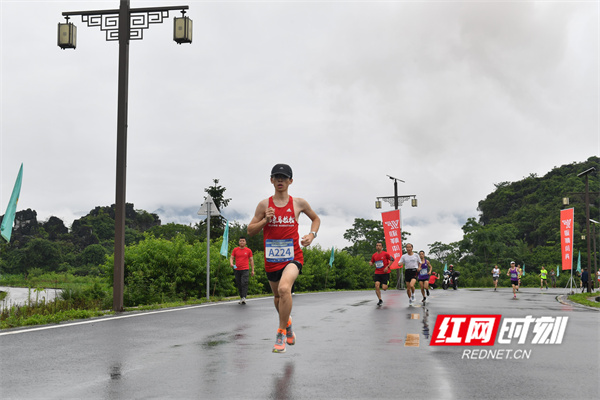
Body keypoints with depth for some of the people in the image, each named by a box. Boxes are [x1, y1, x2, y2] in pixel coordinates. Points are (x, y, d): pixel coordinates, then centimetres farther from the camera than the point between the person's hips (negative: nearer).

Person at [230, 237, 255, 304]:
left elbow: (251, 260, 9)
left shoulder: (248, 250, 6)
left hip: (245, 270, -3)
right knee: (239, 285, 6)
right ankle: (241, 298, 16)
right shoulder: (235, 250, 9)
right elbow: (231, 258, 9)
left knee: (244, 283, -17)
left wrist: (253, 270, 5)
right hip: (237, 270, 3)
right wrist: (231, 263, -14)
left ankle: (244, 298, -24)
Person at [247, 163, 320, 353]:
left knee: (284, 288, -28)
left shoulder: (299, 203, 2)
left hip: (293, 256, -3)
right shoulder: (264, 205, 2)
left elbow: (316, 219, 19)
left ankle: (281, 333, -12)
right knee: (277, 296, 18)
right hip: (272, 258, 3)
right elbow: (250, 230, 5)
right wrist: (265, 220, -12)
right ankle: (288, 323, 48)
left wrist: (312, 235, 1)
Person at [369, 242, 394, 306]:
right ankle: (380, 300, 0)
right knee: (376, 286, -14)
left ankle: (386, 284, 33)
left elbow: (392, 259, -2)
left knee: (384, 288, -7)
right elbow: (372, 263, 18)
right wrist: (370, 264, -7)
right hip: (377, 273, 3)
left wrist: (387, 267, -11)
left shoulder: (385, 254, -7)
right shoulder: (374, 255, 6)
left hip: (385, 273, -3)